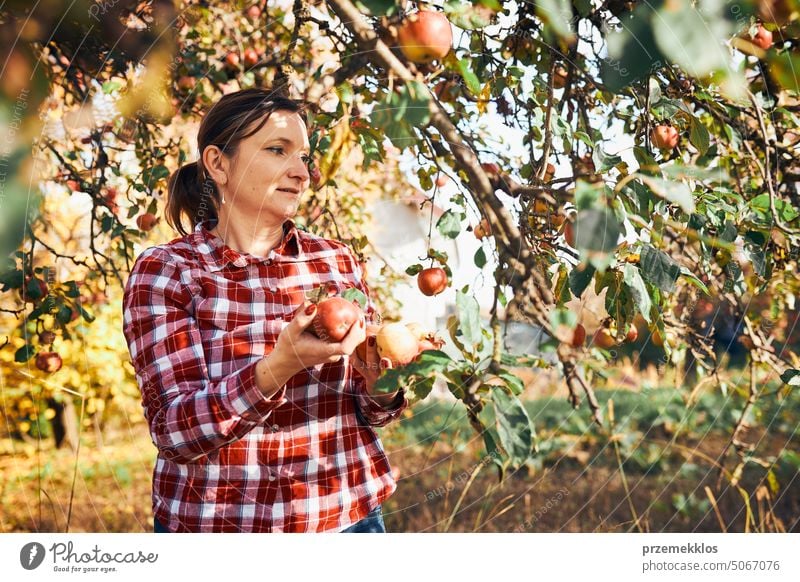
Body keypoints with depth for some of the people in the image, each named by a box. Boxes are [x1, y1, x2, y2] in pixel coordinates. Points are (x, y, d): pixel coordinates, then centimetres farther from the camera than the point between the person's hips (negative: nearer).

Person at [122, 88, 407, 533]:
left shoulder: (336, 261, -1)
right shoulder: (163, 271, -9)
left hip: (347, 513, 3)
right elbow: (173, 430, -16)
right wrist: (278, 366, -31)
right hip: (218, 519, -2)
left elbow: (370, 412, 4)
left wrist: (379, 380, -18)